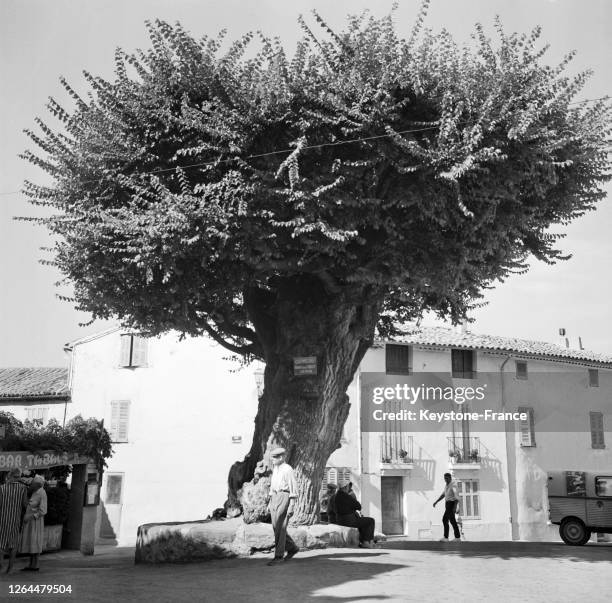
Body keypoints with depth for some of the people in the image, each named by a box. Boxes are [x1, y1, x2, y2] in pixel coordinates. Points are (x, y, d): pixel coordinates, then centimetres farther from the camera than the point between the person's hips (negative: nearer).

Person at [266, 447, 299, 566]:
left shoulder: (288, 469, -11)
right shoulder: (275, 470, 15)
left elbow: (293, 489, -12)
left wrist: (291, 507, -16)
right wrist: (270, 503, 19)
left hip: (284, 497, -8)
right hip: (275, 498, 8)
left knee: (279, 528, -9)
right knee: (277, 528, 8)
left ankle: (279, 556, -4)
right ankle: (292, 548, 24)